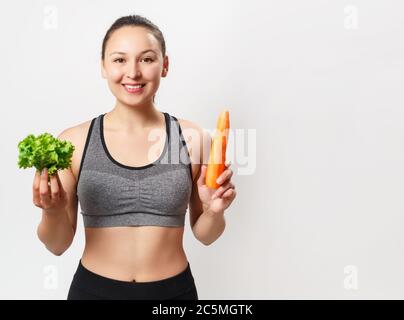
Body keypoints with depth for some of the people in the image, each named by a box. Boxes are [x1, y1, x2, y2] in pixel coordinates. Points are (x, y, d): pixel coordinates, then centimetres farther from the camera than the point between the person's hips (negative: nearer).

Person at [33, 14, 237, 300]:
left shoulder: (193, 138, -9)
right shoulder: (73, 142, -10)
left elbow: (204, 235, 2)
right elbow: (58, 245, -2)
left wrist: (214, 212, -18)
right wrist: (52, 212, -21)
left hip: (174, 289, 0)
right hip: (93, 288, 0)